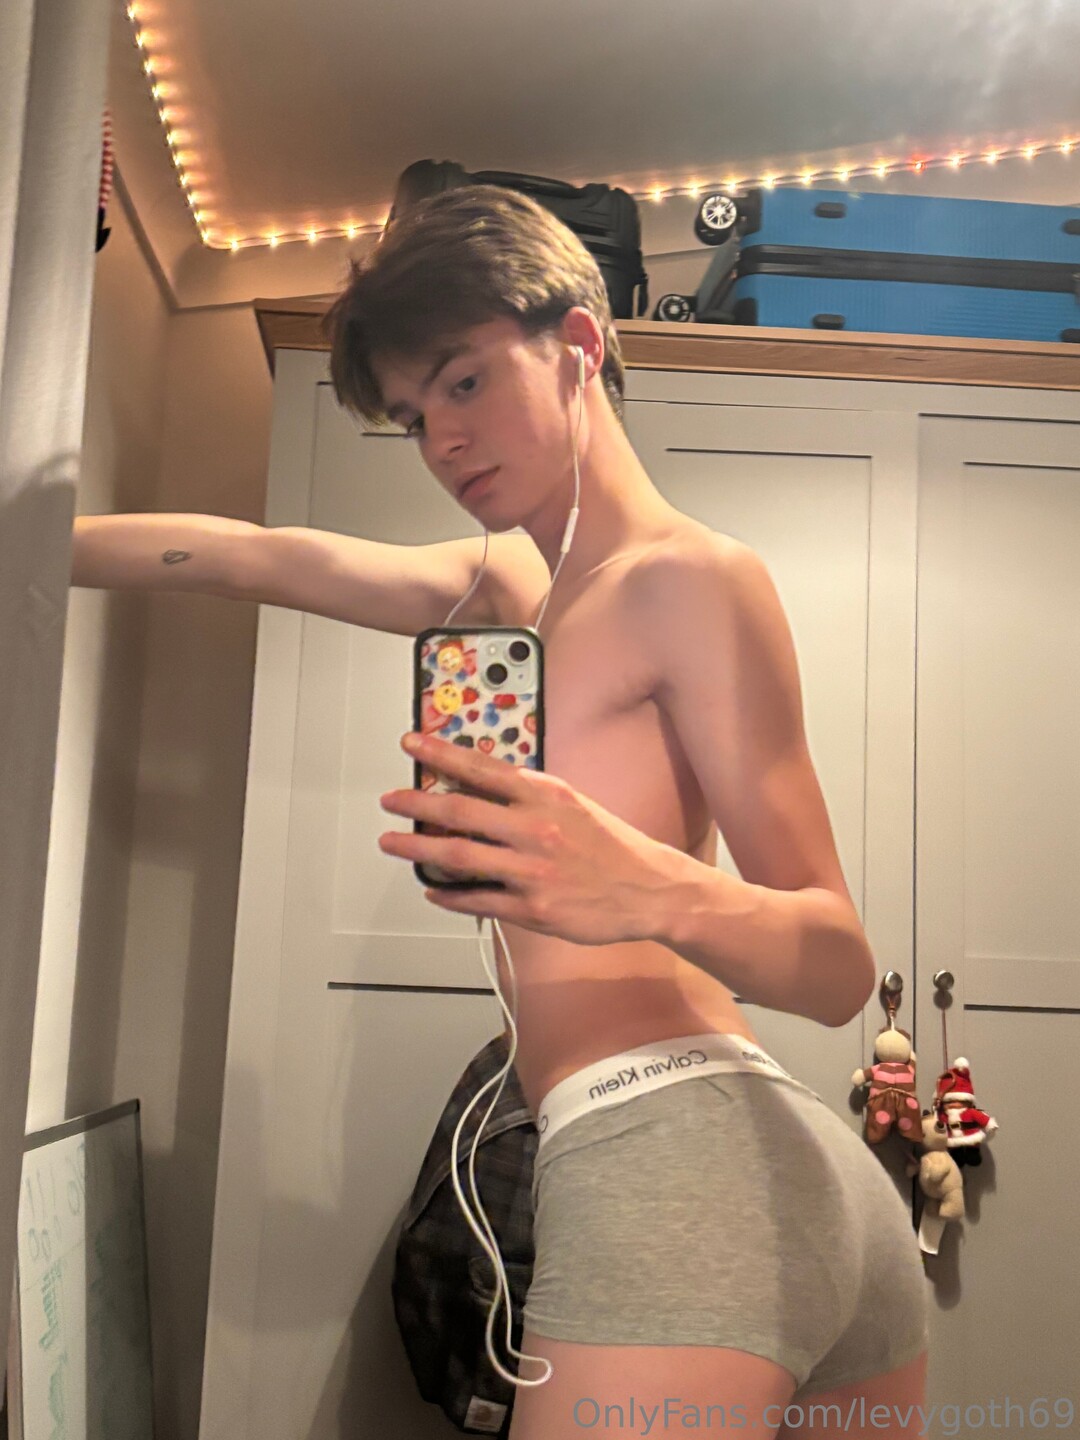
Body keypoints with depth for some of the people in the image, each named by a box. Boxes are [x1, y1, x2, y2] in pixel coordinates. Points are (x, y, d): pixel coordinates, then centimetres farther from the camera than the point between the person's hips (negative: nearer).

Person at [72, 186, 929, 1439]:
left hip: (674, 1146, -8)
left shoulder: (693, 577, -7)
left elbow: (839, 966, -10)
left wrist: (657, 889, -29)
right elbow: (254, 557, 22)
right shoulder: (509, 584, 20)